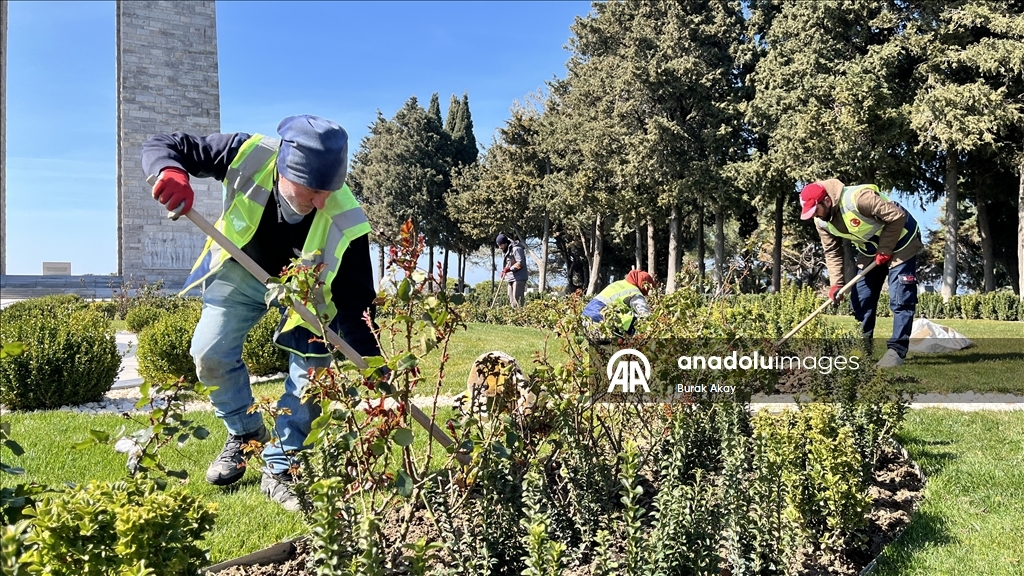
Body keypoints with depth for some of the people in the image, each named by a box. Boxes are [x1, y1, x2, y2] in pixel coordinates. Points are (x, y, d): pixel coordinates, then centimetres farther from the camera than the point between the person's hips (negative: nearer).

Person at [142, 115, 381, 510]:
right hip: (242, 270, 2)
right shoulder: (248, 155, -34)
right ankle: (246, 434, 23)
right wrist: (171, 171, -48)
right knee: (211, 355, -4)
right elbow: (161, 145, -23)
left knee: (313, 366, -15)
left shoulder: (344, 221, -37)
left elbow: (356, 303, -31)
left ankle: (278, 470, 1)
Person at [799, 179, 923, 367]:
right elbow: (832, 252, -1)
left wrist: (885, 250, -24)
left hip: (900, 243, -7)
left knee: (900, 300, -10)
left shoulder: (859, 198, -36)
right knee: (860, 300, 5)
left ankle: (897, 349, -6)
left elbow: (897, 216, -30)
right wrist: (836, 283, -11)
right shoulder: (822, 222, -11)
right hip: (870, 251, 7)